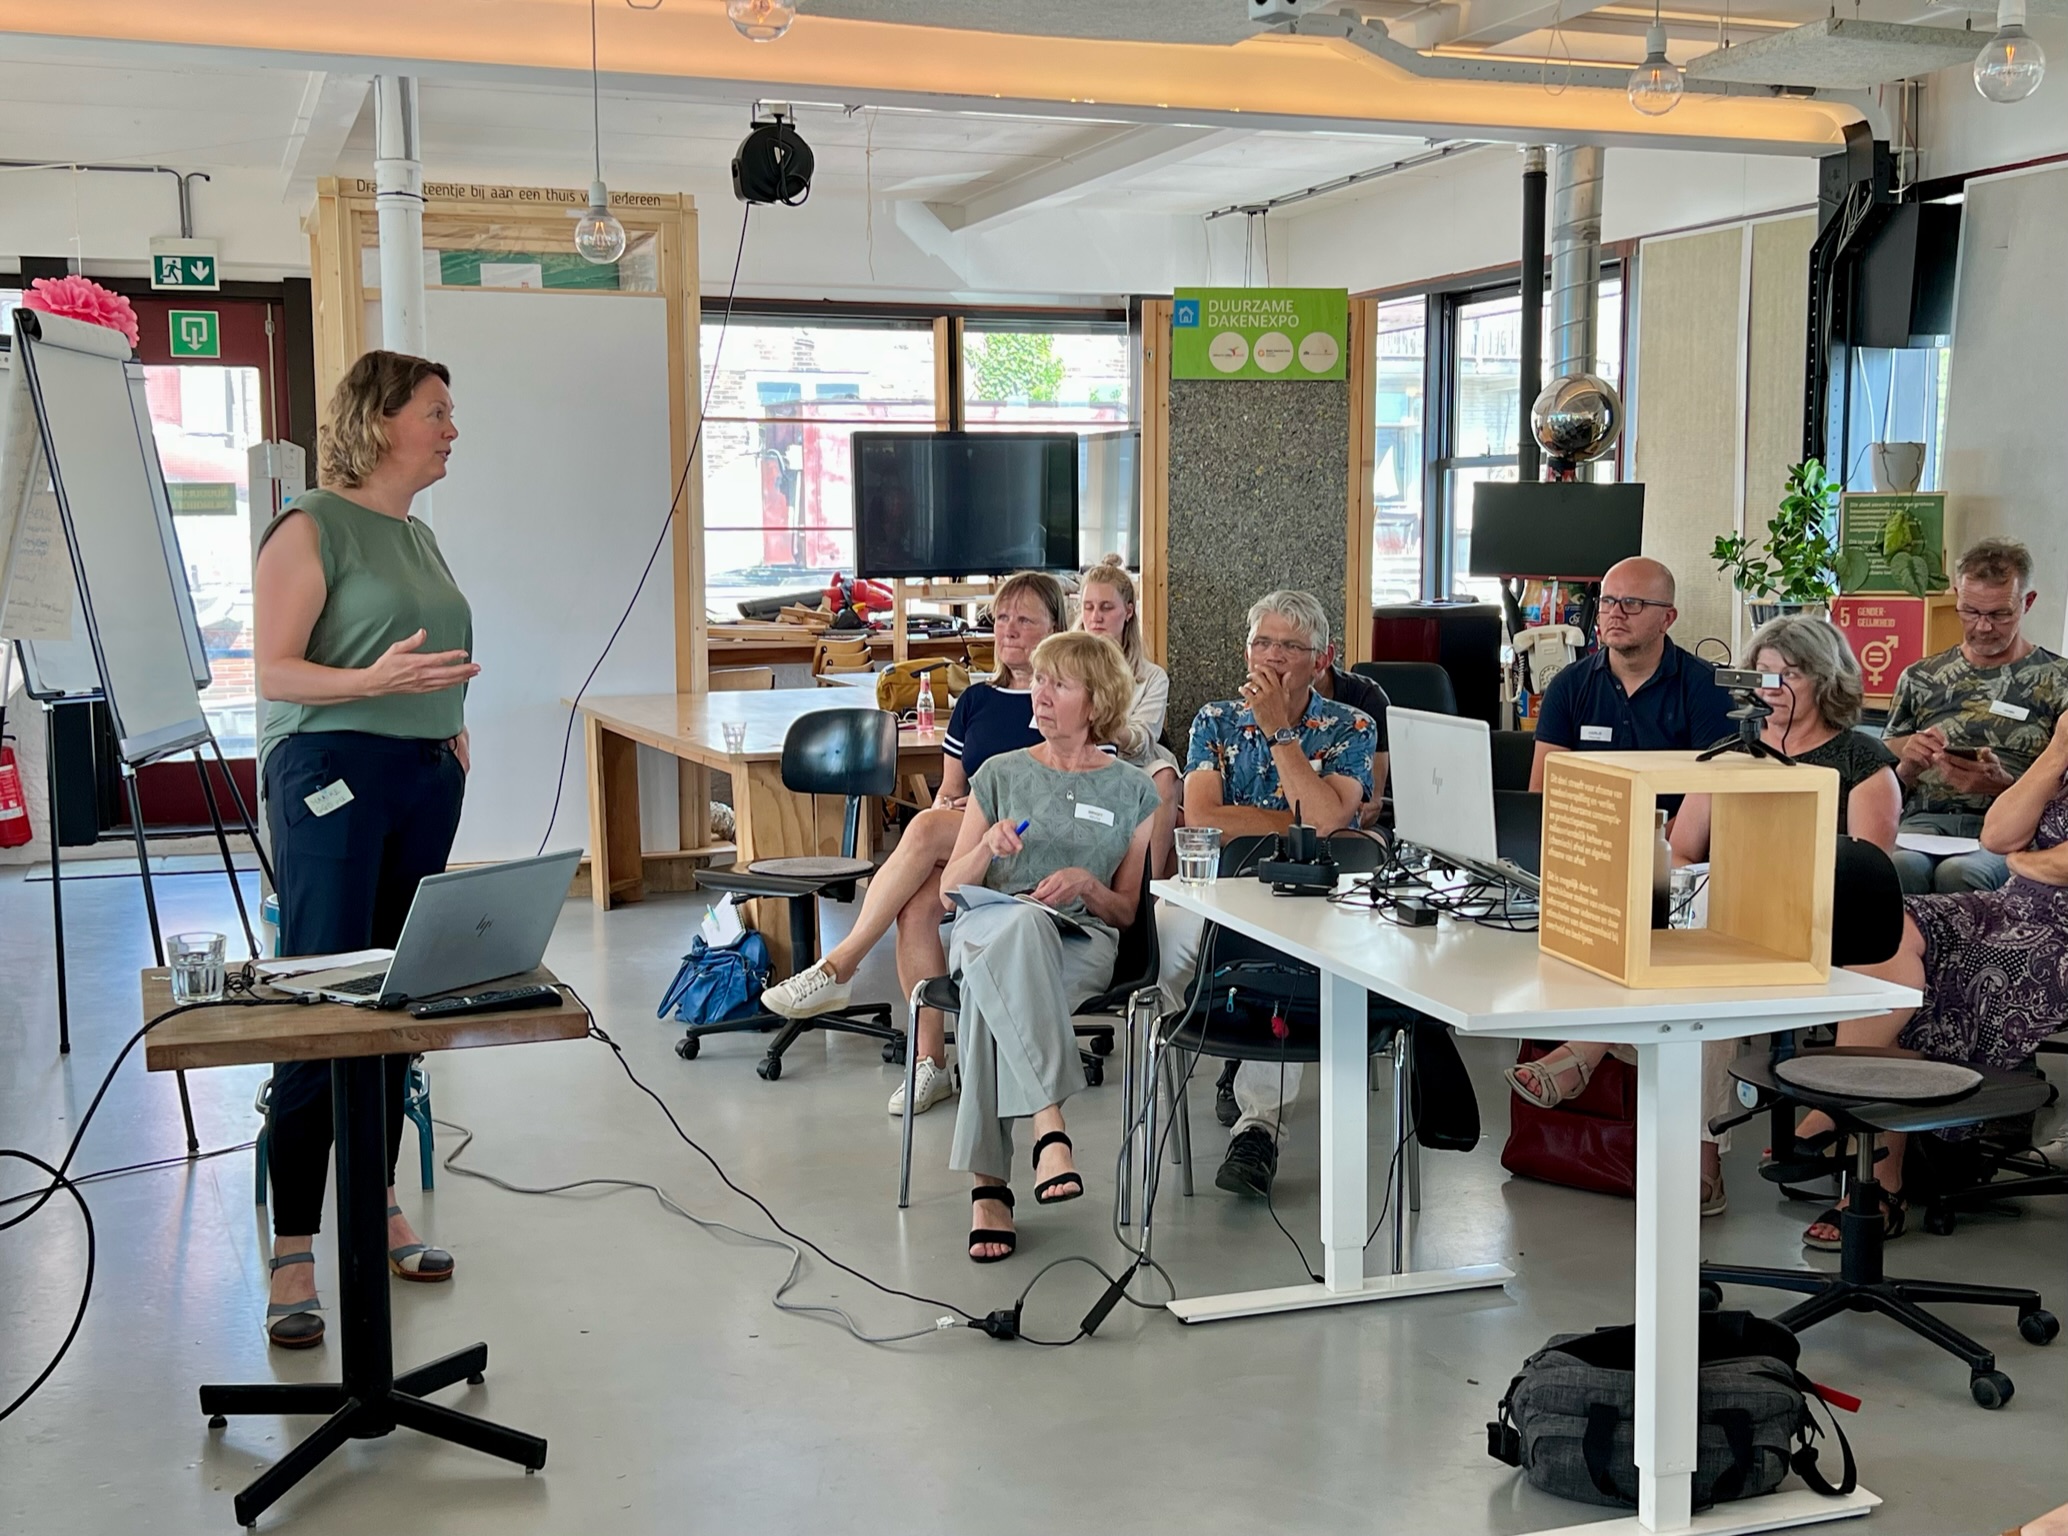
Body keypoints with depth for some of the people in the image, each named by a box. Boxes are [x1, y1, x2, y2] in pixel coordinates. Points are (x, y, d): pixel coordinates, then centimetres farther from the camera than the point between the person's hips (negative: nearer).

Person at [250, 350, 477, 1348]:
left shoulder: (418, 536, 17)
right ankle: (292, 1257, -3)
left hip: (425, 780, 8)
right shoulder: (311, 528, -7)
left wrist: (448, 724, 13)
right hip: (332, 775, -8)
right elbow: (273, 671, -13)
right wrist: (372, 682, -27)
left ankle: (379, 1206, 23)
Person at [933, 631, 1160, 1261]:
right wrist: (988, 845, -6)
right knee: (1021, 925, -41)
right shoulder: (1000, 773, 19)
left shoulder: (1132, 790, 16)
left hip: (1081, 943, -1)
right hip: (987, 926, 1)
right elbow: (949, 891, 15)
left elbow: (1126, 911, 15)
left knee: (993, 986, -39)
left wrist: (1086, 883, -8)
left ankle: (987, 1184, -42)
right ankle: (1049, 1126, -50)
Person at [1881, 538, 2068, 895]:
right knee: (1899, 866, -35)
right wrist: (1907, 767, -3)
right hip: (1923, 822, 2)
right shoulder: (1920, 677, 19)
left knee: (1958, 874, -37)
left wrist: (2001, 784, -14)